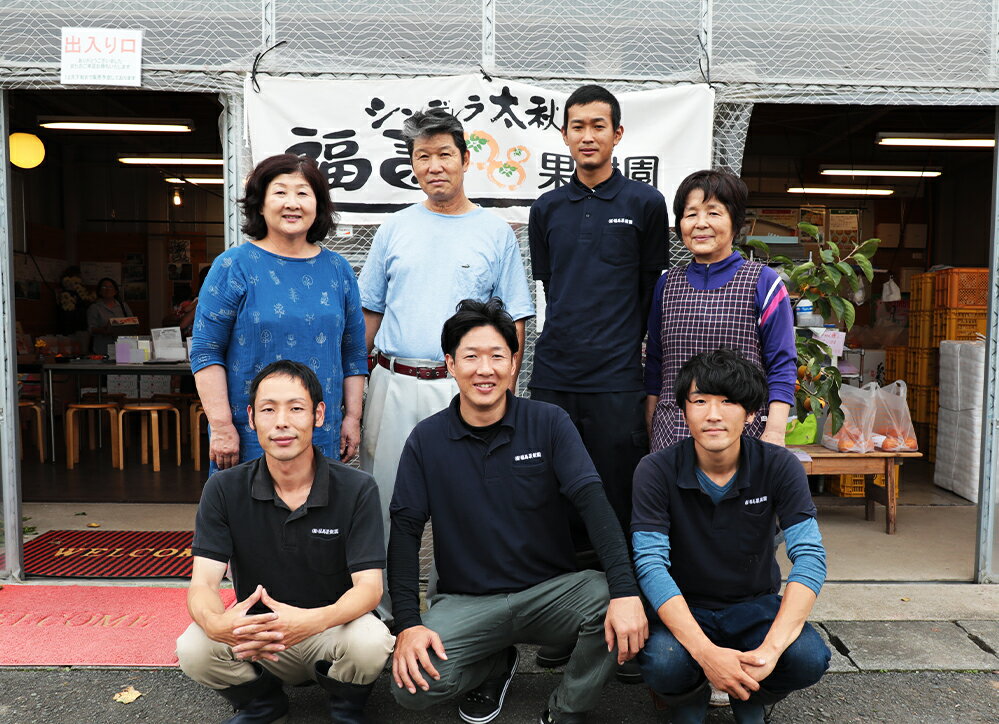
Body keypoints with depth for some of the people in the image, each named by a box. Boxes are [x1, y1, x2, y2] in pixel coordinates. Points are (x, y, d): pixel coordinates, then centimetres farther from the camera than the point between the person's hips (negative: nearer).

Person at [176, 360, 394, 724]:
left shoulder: (357, 489, -13)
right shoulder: (224, 489, -7)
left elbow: (369, 585, -18)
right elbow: (202, 583, -13)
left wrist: (312, 622, -40)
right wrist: (216, 623, -39)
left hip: (329, 630, -1)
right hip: (253, 640, 2)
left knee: (370, 640, -33)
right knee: (193, 648, -26)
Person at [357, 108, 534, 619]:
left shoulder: (496, 232, 4)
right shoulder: (395, 229, 10)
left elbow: (512, 323, 3)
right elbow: (370, 313, 14)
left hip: (464, 388, -2)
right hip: (393, 384, 2)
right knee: (384, 499, 8)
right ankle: (383, 610, 25)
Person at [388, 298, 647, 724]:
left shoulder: (548, 424, -5)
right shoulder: (426, 441, -2)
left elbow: (593, 501, -15)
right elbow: (405, 531, -3)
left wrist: (625, 590, -29)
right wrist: (407, 624, -16)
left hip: (551, 589, 0)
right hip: (466, 601, 1)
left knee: (612, 604, -30)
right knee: (412, 685, -23)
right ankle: (495, 665, 13)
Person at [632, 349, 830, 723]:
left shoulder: (779, 467, -12)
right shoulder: (656, 471, -17)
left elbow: (810, 557, -19)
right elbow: (650, 565, -24)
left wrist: (771, 648, -34)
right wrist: (705, 652, -36)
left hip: (756, 605, 2)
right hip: (684, 608, -1)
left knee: (810, 658, -28)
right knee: (662, 664, -33)